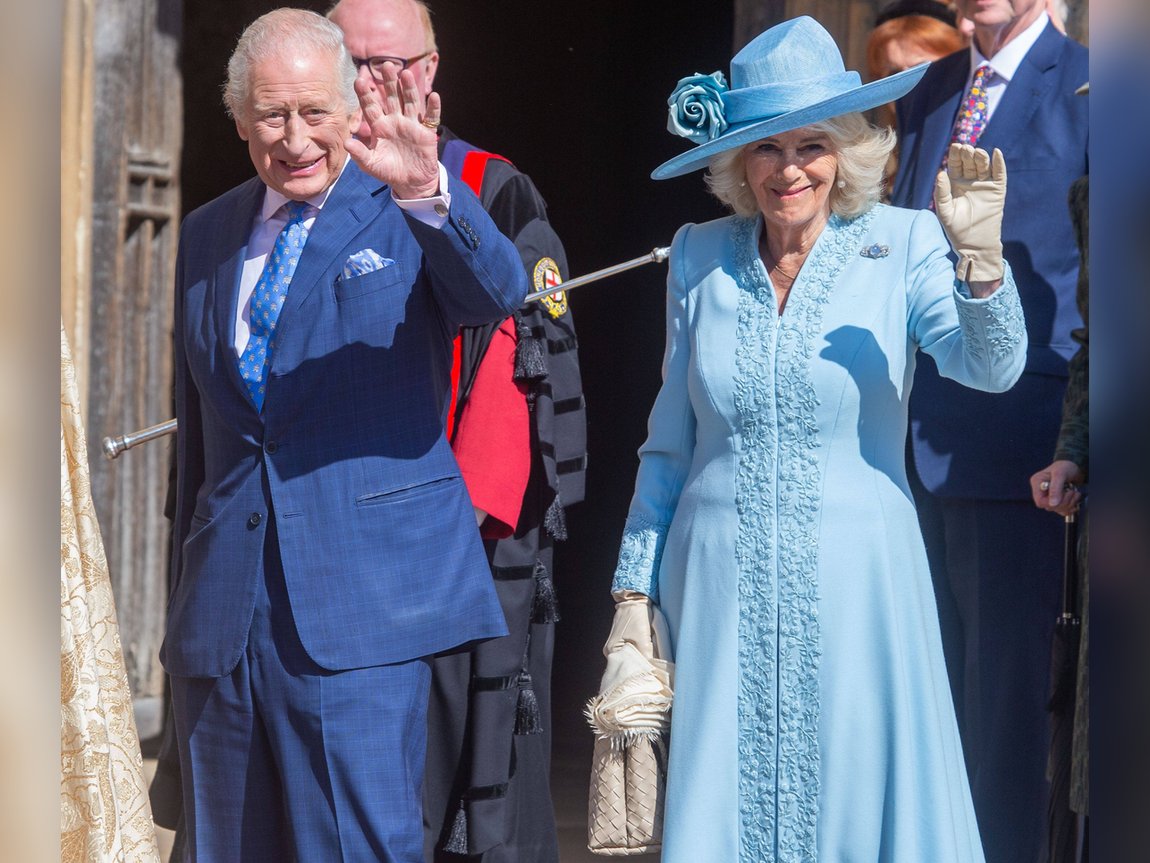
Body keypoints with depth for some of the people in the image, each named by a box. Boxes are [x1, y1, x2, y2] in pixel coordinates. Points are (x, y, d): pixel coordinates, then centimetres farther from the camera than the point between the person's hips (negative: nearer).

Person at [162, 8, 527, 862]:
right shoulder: (204, 238, 14)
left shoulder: (407, 215, 0)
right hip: (221, 607, 5)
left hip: (362, 599, -5)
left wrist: (425, 190, -40)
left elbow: (498, 291, -22)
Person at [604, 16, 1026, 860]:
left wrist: (980, 256, -37)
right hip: (720, 582, 2)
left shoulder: (904, 244, -3)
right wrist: (633, 585, 10)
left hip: (853, 584, -2)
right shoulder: (700, 257, 4)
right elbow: (670, 443, 11)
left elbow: (991, 367, -19)